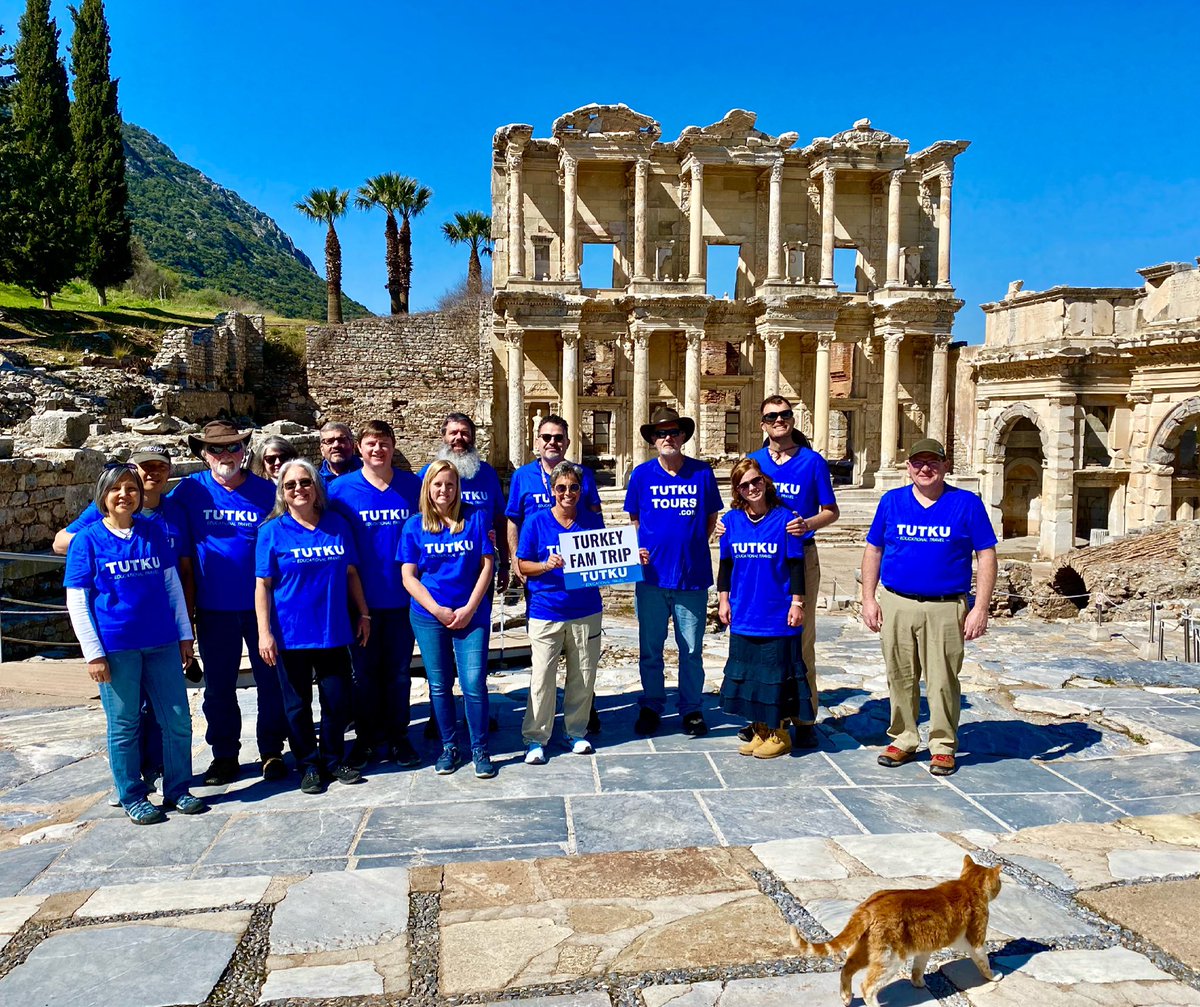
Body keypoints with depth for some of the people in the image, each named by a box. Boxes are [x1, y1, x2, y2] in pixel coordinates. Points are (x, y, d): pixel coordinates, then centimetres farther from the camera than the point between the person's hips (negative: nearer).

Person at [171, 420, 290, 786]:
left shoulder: (266, 491, -1)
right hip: (214, 608, 1)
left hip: (263, 604, -1)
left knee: (271, 679, 6)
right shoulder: (191, 490, 0)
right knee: (218, 684, 11)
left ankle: (272, 751, 21)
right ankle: (224, 754, 26)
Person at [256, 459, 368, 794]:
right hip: (290, 635, -2)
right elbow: (263, 585, -5)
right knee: (298, 704, 9)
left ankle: (333, 760, 27)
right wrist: (264, 633, -10)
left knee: (338, 700, 8)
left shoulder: (338, 524, 5)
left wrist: (363, 614, 10)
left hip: (334, 631, 2)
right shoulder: (272, 531, -3)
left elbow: (351, 573, 11)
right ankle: (309, 765, 25)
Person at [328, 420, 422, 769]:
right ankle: (367, 739, 25)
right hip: (362, 598, -1)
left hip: (402, 597, 1)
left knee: (399, 671, 10)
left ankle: (398, 736, 24)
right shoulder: (340, 489, -3)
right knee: (365, 672, 10)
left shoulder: (413, 486, 1)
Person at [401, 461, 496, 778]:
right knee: (439, 685, 9)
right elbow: (408, 577, 1)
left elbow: (487, 565, 0)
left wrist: (469, 608, -8)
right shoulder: (414, 525, 3)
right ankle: (448, 747, 25)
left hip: (472, 615, -1)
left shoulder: (475, 519, 2)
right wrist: (438, 610, -9)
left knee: (474, 683, -6)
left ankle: (480, 749, 11)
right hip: (429, 617, 1)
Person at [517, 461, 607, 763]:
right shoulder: (536, 522, -4)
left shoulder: (593, 520, 4)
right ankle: (535, 738, 13)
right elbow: (523, 565, -1)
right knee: (542, 677, -2)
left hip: (586, 612, 3)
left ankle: (576, 732, 28)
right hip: (546, 612, -3)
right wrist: (546, 565, -20)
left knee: (583, 675, 11)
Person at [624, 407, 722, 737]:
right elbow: (633, 519, 11)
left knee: (691, 650, 8)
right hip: (652, 574, 1)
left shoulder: (702, 472, 1)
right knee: (650, 648, 11)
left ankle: (691, 709, 24)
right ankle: (650, 707, 27)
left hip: (692, 575, 0)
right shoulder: (642, 474, 2)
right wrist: (642, 549, -5)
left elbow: (711, 518, 11)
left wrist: (692, 546, 0)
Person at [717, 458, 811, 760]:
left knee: (776, 673, 3)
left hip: (778, 616, -4)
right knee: (747, 672, 11)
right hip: (743, 615, 4)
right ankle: (760, 731, 25)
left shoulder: (783, 518, -6)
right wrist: (723, 599, 9)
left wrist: (797, 602, -5)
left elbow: (795, 564, -3)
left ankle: (779, 734, 19)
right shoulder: (732, 520, 4)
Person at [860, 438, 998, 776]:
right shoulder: (891, 501, 8)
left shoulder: (967, 504, 2)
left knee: (943, 680, 2)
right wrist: (868, 599, 5)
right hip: (896, 605, 2)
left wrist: (980, 608, -6)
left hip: (946, 609, -2)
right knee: (900, 677, 9)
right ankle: (903, 740, 23)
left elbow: (987, 556, 1)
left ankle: (943, 746, 17)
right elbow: (873, 551, 12)